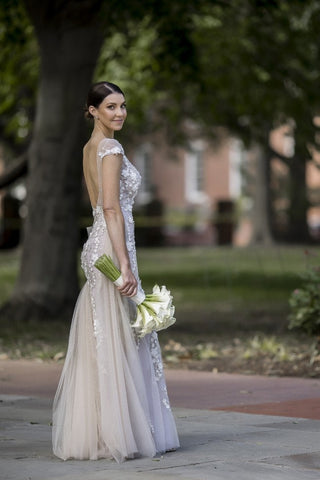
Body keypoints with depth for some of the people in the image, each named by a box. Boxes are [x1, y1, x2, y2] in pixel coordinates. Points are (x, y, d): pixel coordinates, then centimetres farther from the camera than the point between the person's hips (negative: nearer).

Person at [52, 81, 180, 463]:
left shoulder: (90, 149, 18)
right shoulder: (111, 148, -11)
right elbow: (111, 207, -20)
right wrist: (125, 265, -23)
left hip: (97, 248, 10)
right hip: (112, 247, -10)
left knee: (99, 343, 10)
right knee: (118, 342, -6)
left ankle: (90, 432, 13)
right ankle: (118, 434, -3)